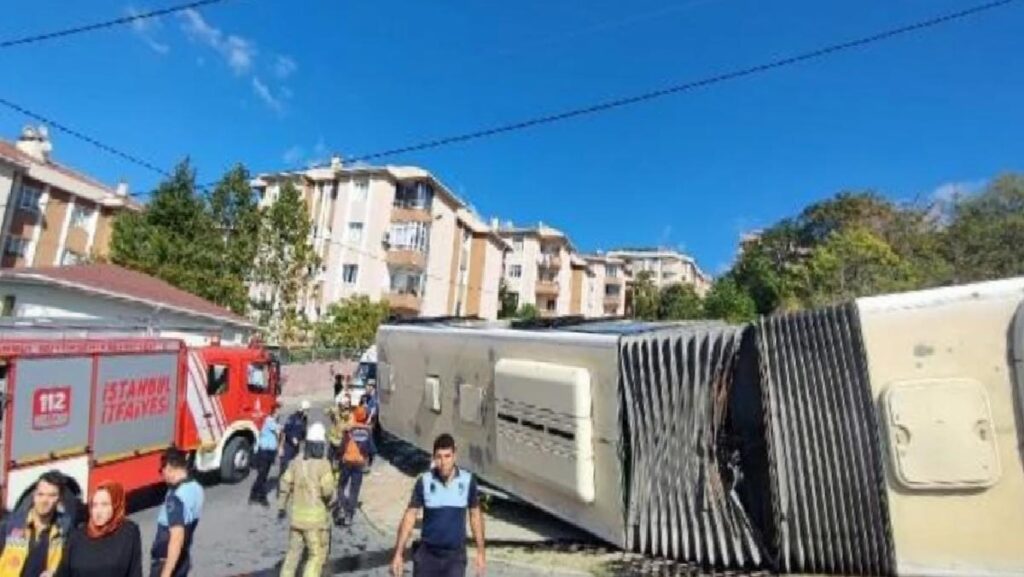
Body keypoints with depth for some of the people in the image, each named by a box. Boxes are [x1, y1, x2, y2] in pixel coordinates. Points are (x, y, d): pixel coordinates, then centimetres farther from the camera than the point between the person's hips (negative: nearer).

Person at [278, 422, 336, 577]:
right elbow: (328, 491, -20)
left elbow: (284, 485, 6)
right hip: (316, 516, -6)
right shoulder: (323, 464, -16)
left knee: (294, 551, 21)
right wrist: (331, 501, 2)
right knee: (316, 555, 6)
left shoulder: (296, 462, 1)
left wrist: (281, 507, 18)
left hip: (297, 515, 6)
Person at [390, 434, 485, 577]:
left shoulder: (468, 481, -10)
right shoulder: (424, 482, -11)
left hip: (455, 555, 0)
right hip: (427, 553, 1)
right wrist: (398, 553, -6)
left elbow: (475, 515, 1)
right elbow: (410, 516, -5)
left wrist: (480, 552, 2)